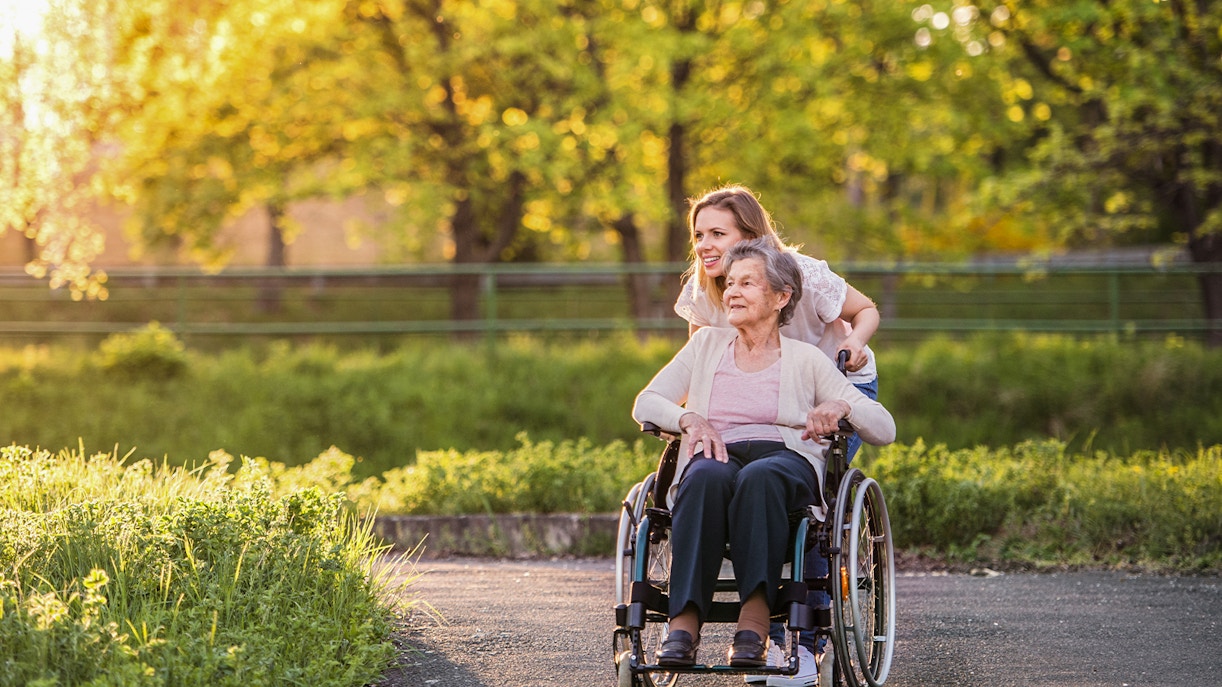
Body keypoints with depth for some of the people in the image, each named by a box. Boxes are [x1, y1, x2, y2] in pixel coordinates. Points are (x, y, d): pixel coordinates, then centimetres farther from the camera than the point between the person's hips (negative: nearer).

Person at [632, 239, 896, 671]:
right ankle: (683, 624, -48)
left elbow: (884, 429, 11)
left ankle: (754, 625, -48)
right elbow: (646, 403, 15)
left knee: (759, 477, -40)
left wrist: (842, 407, -12)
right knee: (708, 475, -38)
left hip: (788, 461, -1)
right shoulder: (707, 344, 24)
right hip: (717, 456, 1)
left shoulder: (806, 359, 16)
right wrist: (690, 417, -6)